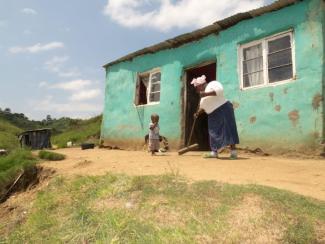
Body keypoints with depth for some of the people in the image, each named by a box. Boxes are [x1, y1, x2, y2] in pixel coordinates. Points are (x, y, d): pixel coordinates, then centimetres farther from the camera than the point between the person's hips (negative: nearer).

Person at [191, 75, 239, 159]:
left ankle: (233, 152, -14)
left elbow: (220, 90, -26)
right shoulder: (203, 95, 18)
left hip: (223, 109, -9)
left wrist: (206, 94, -28)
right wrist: (198, 113, 11)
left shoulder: (212, 84, -6)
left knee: (229, 129, -11)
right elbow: (203, 106, 25)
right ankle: (214, 152, 5)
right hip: (213, 115, 9)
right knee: (213, 132, 3)